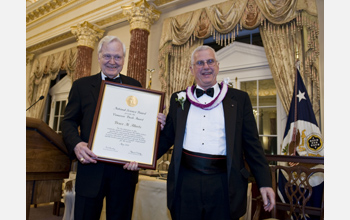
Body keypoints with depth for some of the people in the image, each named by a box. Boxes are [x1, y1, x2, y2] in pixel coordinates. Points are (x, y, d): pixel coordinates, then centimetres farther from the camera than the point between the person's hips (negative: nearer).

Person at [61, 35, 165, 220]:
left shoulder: (135, 86, 7)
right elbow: (69, 121, 3)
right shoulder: (81, 85, 6)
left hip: (125, 168, 1)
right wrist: (76, 144, -16)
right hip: (91, 166, -1)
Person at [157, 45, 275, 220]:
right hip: (185, 181, 2)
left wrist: (264, 183, -1)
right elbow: (166, 138, 11)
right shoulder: (179, 99, 7)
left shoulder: (239, 99, 2)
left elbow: (252, 144, 2)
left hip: (224, 183, -1)